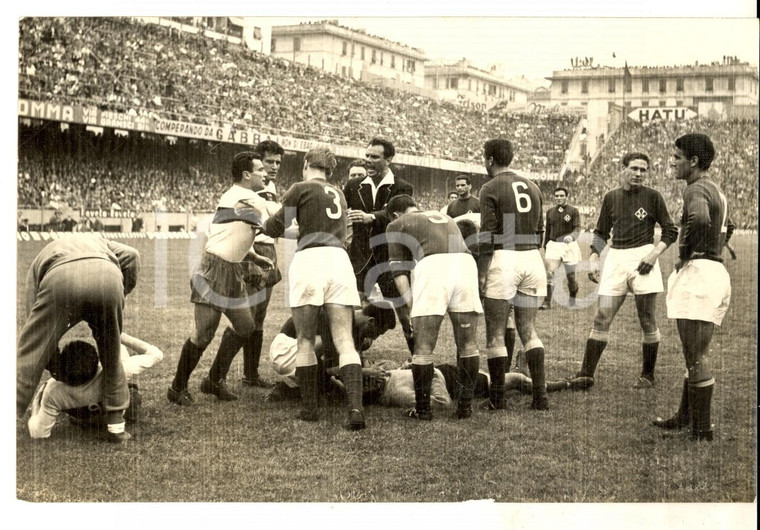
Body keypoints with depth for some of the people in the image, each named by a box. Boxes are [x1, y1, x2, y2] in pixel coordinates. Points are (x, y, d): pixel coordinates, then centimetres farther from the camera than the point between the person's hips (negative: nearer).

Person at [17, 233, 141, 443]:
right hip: (107, 279, 1)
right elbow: (131, 256, 23)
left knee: (29, 355, 7)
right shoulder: (97, 240, 45)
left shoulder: (39, 260, 41)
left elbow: (34, 319, 32)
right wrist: (122, 294, 33)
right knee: (111, 357, 21)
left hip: (60, 280, -1)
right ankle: (116, 427, 27)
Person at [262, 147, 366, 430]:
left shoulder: (301, 189, 7)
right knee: (344, 341, -3)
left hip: (309, 259, -4)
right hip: (339, 259, 4)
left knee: (305, 340, 8)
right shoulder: (338, 194, 25)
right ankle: (355, 407, -18)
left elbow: (275, 229, 11)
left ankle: (310, 407, 11)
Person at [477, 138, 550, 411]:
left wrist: (481, 273, -8)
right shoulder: (532, 186, 16)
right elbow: (539, 230, 17)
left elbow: (487, 235, -10)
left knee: (495, 333, 3)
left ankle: (497, 398, 6)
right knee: (528, 329, 12)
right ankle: (540, 395, 5)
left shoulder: (491, 188, -4)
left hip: (503, 258, -6)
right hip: (532, 258, 6)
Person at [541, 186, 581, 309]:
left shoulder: (573, 211, -1)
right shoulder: (550, 212, 11)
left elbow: (577, 229, -10)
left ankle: (572, 298, 34)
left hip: (569, 246, -2)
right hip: (553, 245, 2)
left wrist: (571, 236, -32)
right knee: (550, 273, -15)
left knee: (571, 276, 6)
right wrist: (545, 248, 20)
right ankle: (547, 302, -17)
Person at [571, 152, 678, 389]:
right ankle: (586, 373, 4)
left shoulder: (653, 197, 0)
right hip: (615, 258, 3)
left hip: (642, 258, -3)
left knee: (647, 320, 1)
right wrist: (593, 258, 6)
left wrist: (654, 254, -10)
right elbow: (601, 232, 17)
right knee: (601, 318, 0)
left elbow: (670, 231, 3)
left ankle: (647, 376, 13)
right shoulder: (611, 197, 9)